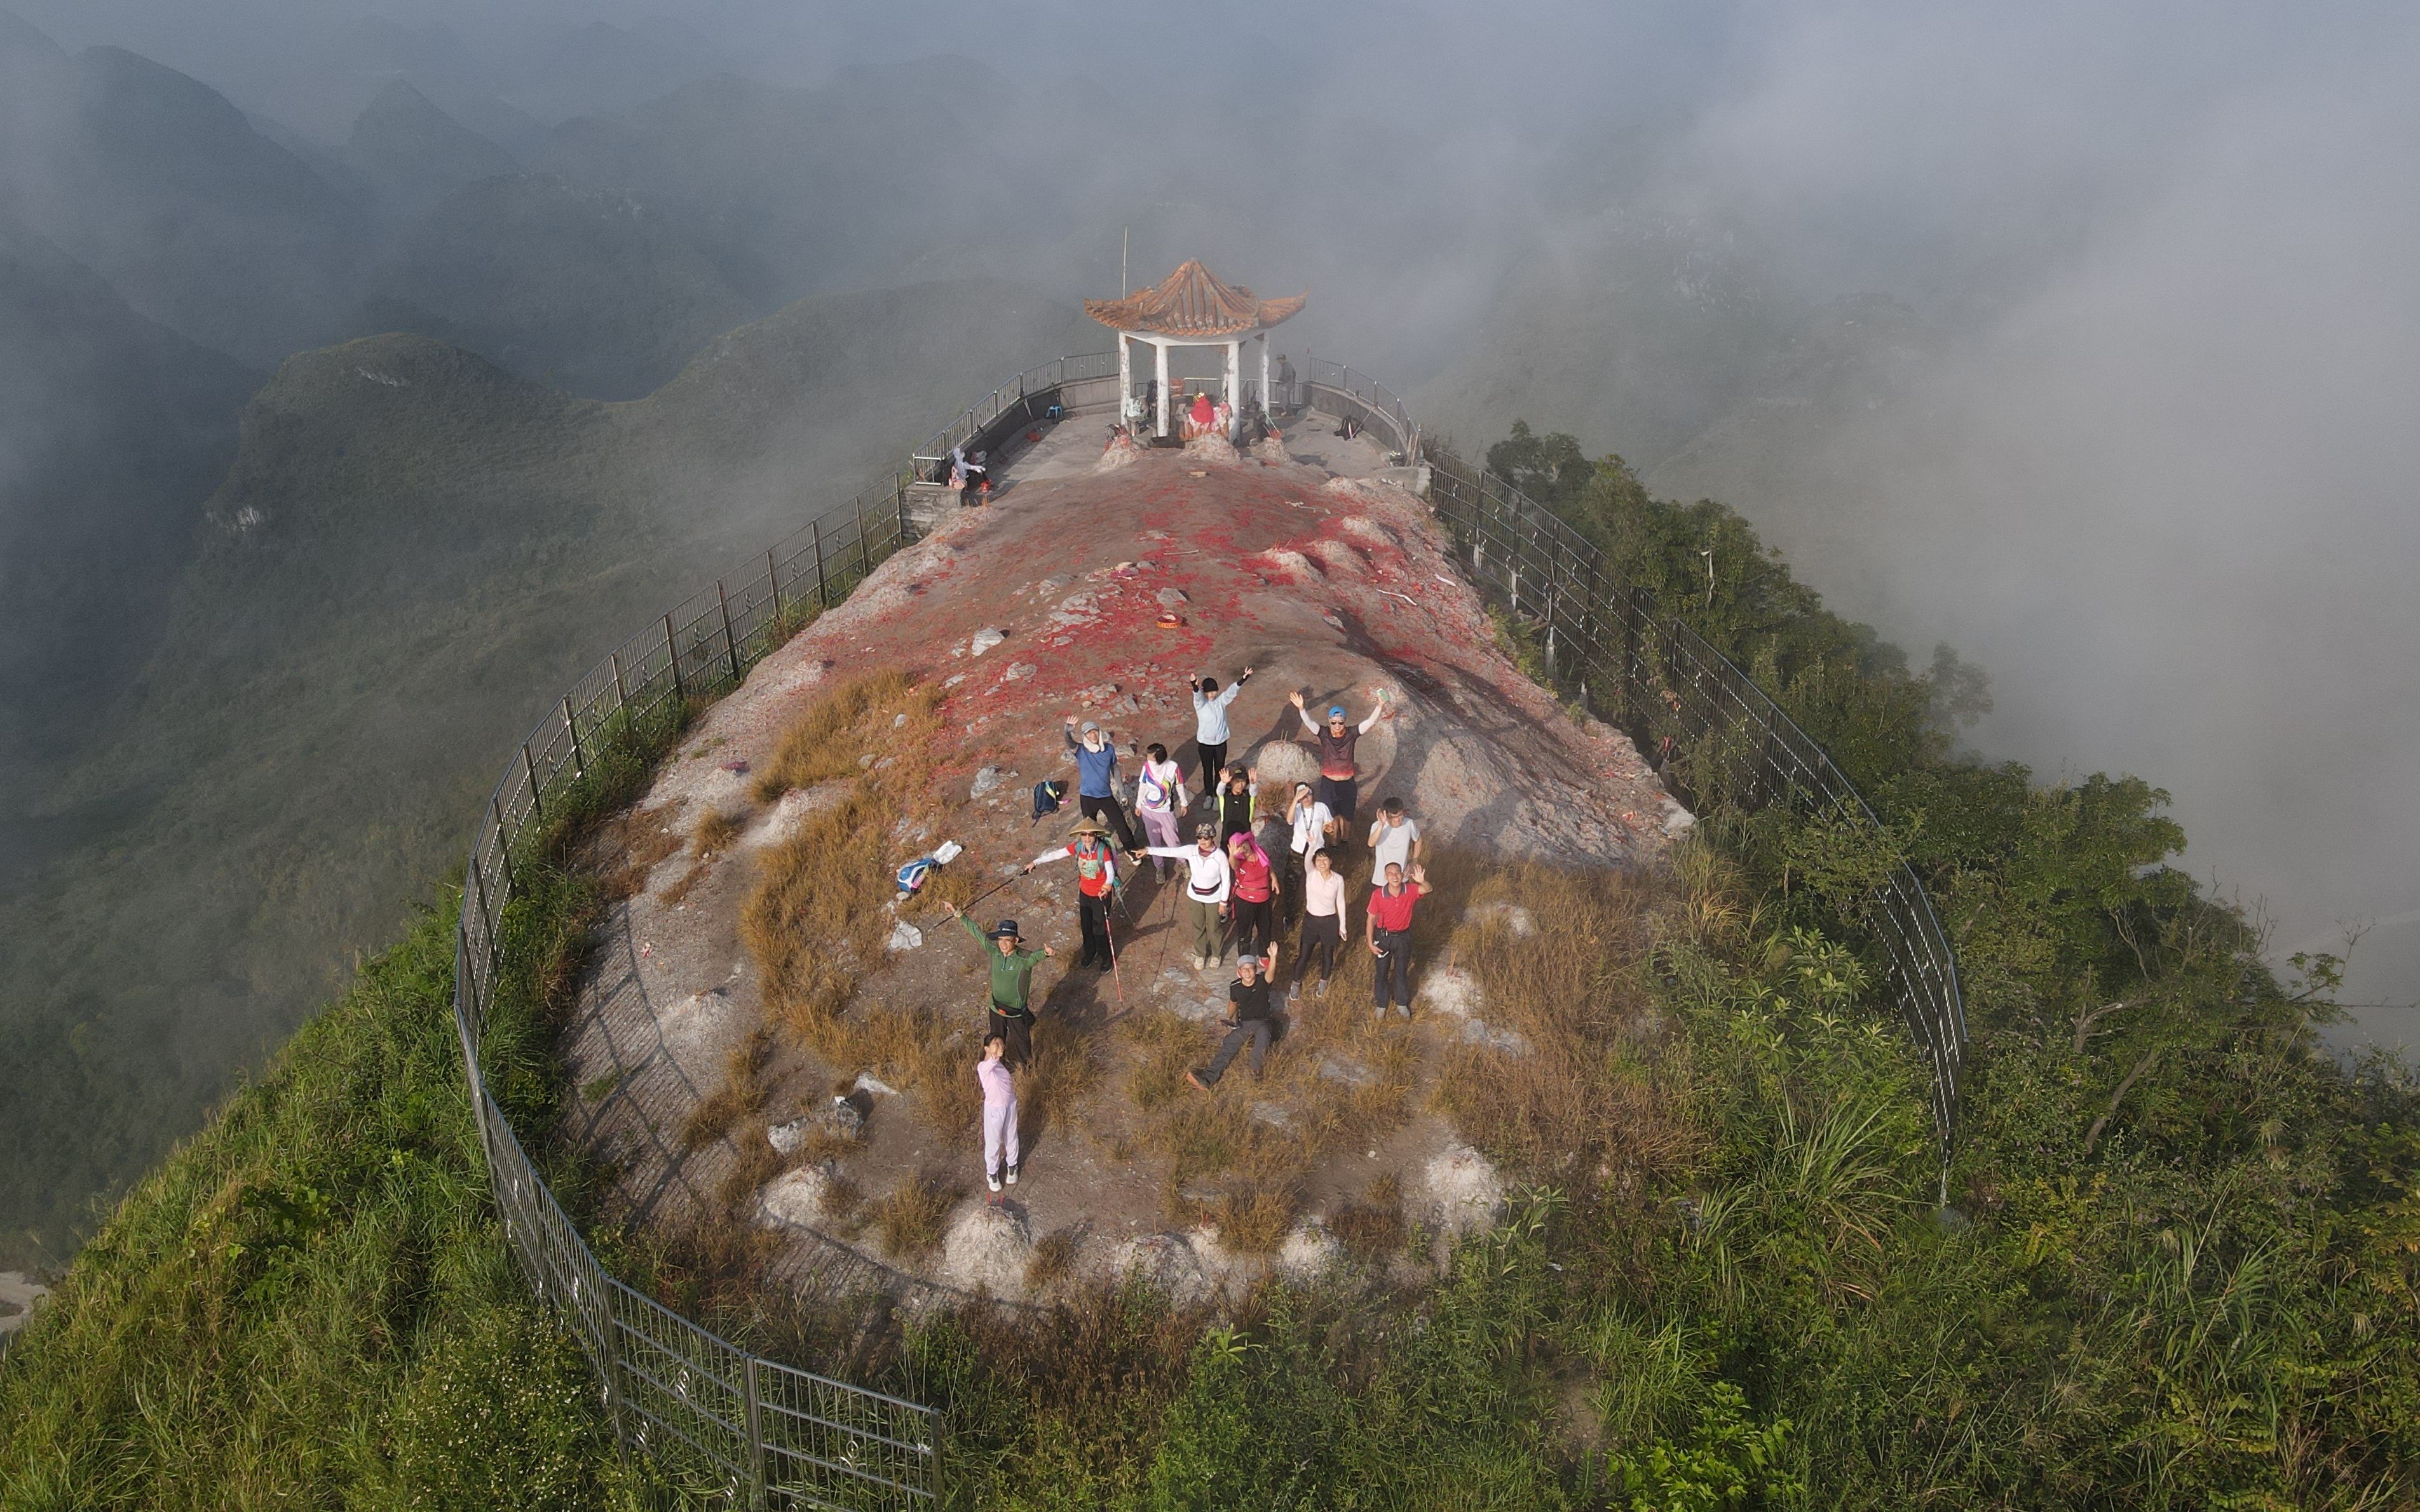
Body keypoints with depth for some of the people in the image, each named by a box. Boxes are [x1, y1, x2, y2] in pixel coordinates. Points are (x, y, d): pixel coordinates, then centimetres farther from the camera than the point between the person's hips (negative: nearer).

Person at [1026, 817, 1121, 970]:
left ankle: (1107, 957, 32)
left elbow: (1110, 872, -36)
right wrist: (1036, 862, -7)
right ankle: (1090, 952, 46)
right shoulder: (1078, 847, -14)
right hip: (1085, 892, 5)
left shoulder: (1103, 850, -28)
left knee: (1100, 928, 7)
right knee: (1086, 925, 20)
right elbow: (1057, 854, -5)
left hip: (1101, 894, -5)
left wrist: (1107, 886, -56)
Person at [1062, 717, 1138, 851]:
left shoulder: (1109, 748, -6)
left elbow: (1115, 770, 6)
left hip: (1107, 795, 1)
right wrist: (1068, 731, -57)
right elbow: (1070, 743, -34)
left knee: (1121, 825, 6)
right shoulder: (1081, 750, -12)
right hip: (1087, 797, -1)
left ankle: (1131, 851, 24)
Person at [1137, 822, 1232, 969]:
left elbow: (1226, 880, -14)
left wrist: (1224, 901, -9)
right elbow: (1170, 851, -23)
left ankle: (1216, 954, 44)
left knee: (1214, 928, 18)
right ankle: (1200, 955, 44)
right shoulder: (1191, 851, -17)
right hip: (1195, 896, 3)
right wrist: (1148, 850, -33)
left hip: (1214, 898, -3)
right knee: (1198, 927, 21)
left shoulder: (1220, 855, -24)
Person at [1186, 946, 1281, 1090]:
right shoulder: (1235, 987, -4)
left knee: (1263, 1034, -38)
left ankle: (1256, 1071, -29)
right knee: (1228, 1045, -17)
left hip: (1263, 1022, -3)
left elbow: (1270, 973, -39)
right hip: (1244, 1023, 3)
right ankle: (1207, 1079, -29)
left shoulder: (1262, 981, -15)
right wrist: (1229, 1019, 4)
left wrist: (1273, 957, -59)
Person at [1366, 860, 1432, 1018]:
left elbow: (1429, 890, -36)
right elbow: (1371, 919, -12)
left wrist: (1422, 881, -58)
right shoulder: (1378, 895, -22)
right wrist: (1371, 943, -12)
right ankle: (1381, 1005, 38)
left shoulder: (1410, 891, -19)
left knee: (1402, 972, 19)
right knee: (1381, 973, 16)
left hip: (1403, 937, 1)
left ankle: (1402, 1004, 41)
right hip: (1384, 937, -1)